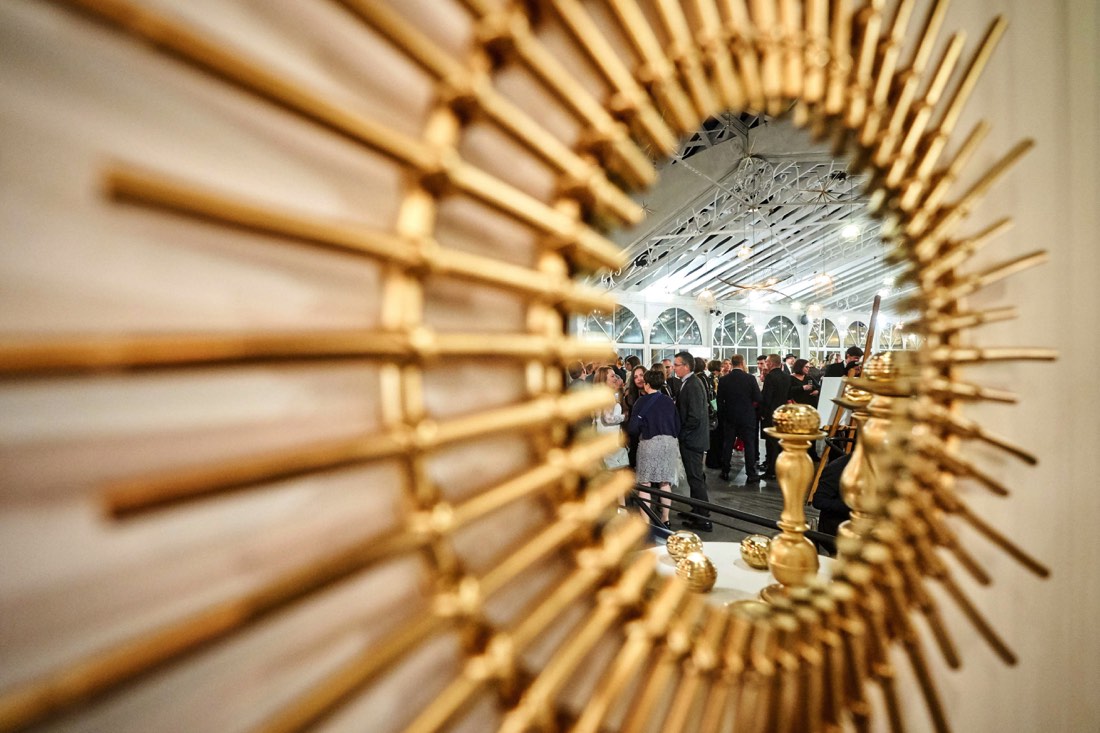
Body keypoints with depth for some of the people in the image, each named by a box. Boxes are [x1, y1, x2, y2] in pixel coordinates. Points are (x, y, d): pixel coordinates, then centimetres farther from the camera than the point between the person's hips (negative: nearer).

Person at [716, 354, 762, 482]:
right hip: (747, 416, -2)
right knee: (749, 444, 6)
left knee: (727, 444, 9)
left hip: (729, 416, 2)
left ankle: (725, 472, 14)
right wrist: (750, 406, 8)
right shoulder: (750, 378, -10)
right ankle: (751, 474, 8)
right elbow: (757, 399, -11)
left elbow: (720, 400, -2)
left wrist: (721, 416, 9)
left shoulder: (723, 380, -4)